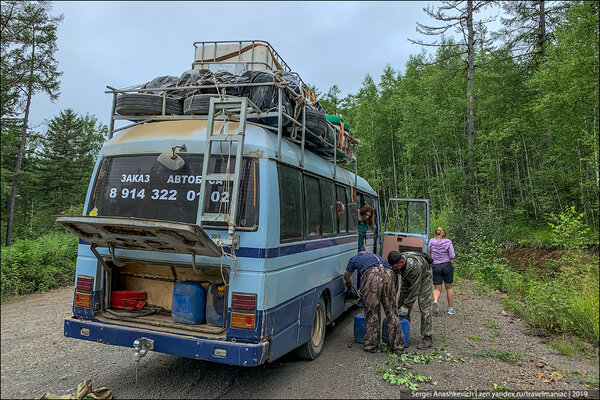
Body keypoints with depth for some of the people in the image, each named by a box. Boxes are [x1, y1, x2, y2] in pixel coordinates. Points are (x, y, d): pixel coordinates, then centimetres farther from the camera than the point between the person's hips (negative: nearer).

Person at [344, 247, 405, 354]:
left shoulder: (355, 259, 33)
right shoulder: (376, 256, 42)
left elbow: (346, 275, 46)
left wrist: (348, 283, 68)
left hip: (371, 275, -3)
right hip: (389, 274, 3)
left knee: (372, 311, 7)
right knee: (392, 311, 10)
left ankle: (371, 345, 16)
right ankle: (398, 346, 16)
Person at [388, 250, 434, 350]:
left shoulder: (415, 266, -42)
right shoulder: (396, 262, -24)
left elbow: (415, 289, -34)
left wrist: (405, 306, -29)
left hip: (424, 279, -6)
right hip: (408, 279, 6)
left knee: (424, 307, -13)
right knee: (401, 303, 3)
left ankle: (427, 338, -7)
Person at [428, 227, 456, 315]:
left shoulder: (431, 241, -2)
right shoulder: (448, 242, -8)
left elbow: (429, 254, 7)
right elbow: (452, 256, -10)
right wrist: (447, 258, 10)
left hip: (435, 266, 1)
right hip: (447, 266, -1)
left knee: (437, 288, 6)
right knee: (449, 287, 13)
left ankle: (435, 301, -25)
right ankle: (451, 308, 19)